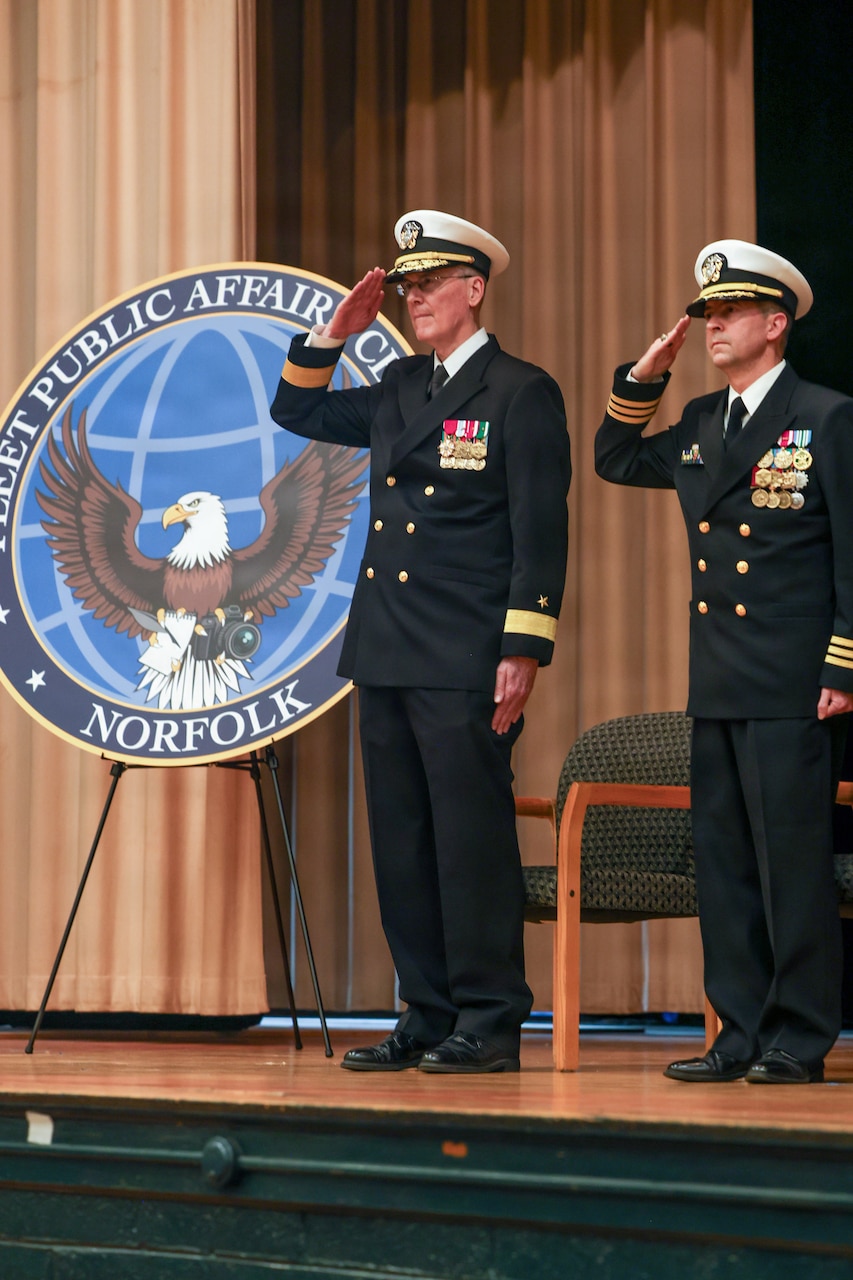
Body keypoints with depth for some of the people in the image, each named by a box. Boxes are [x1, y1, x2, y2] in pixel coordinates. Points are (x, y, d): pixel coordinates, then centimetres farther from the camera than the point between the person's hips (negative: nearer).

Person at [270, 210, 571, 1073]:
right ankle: (427, 1018, 14)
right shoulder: (399, 388, 17)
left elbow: (540, 537, -9)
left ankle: (489, 1024, 1)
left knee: (473, 838, -5)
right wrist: (334, 335, 13)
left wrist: (523, 651, -15)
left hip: (466, 664, -7)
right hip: (387, 654, 7)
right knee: (401, 842, 8)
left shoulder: (522, 393, -4)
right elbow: (295, 413, 28)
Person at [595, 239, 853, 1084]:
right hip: (717, 688, 7)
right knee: (723, 862, 8)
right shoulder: (700, 426, 15)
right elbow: (614, 462, 29)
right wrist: (641, 379, 13)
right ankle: (740, 1035, 13)